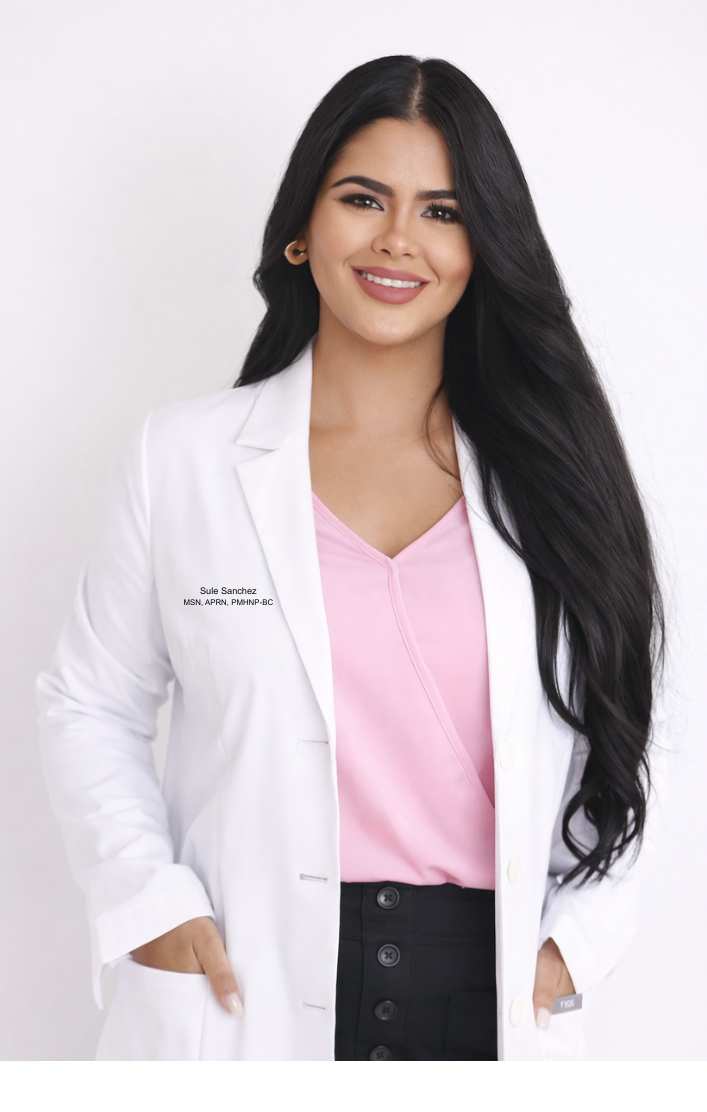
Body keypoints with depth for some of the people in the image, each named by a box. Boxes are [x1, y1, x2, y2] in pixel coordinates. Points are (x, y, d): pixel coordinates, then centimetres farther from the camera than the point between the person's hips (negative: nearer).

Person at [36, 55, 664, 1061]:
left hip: (494, 1001, 1)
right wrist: (149, 901, -6)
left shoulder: (545, 471, 2)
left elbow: (616, 736, 8)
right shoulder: (180, 457, 0)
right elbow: (90, 708, 5)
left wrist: (572, 942, -3)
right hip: (252, 992, -1)